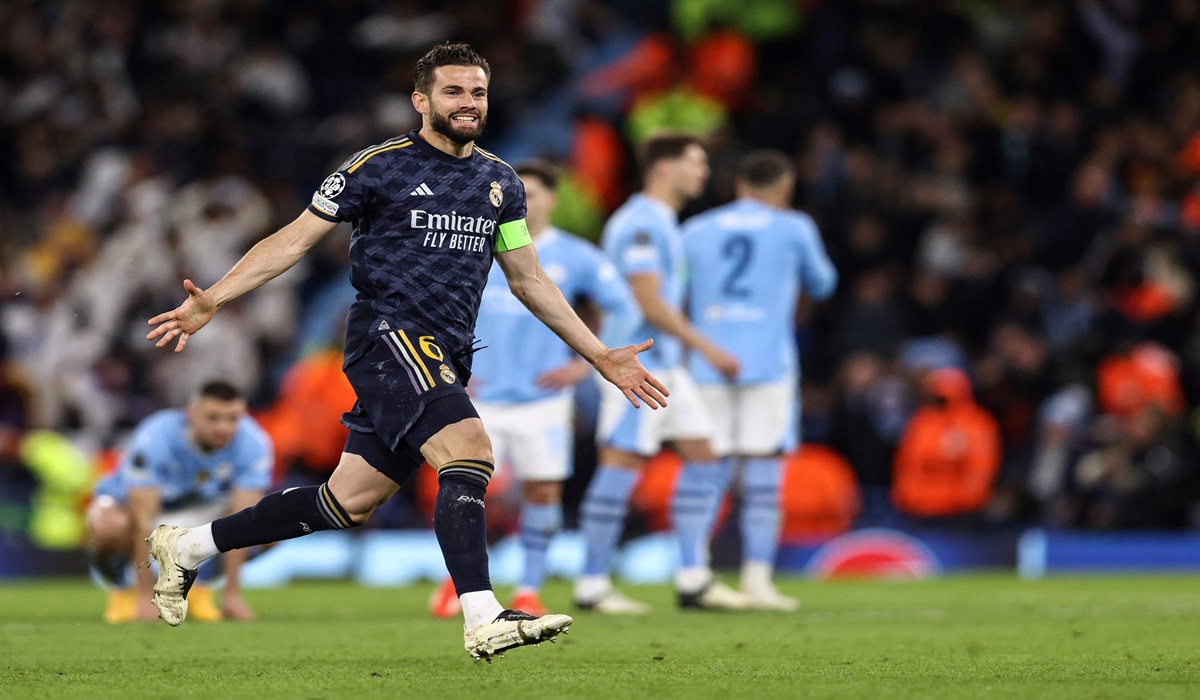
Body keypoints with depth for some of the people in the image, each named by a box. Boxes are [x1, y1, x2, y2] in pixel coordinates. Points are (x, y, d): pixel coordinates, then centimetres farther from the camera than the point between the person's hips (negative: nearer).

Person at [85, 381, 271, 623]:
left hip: (203, 506, 3)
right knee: (110, 525, -38)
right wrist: (146, 596, -36)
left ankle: (197, 585, 4)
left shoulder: (253, 442, -26)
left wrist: (232, 593, -29)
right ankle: (122, 589, -2)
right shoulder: (155, 438, -34)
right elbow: (143, 520, -35)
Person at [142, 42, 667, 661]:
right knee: (469, 450, -28)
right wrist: (211, 301, -10)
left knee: (349, 503, 7)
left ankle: (186, 546, 22)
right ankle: (483, 621, -33)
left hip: (444, 357, 7)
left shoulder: (501, 184, 15)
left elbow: (530, 282, 23)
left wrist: (602, 357, 19)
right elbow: (294, 240, 0)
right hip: (389, 333, -7)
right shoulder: (378, 167, -2)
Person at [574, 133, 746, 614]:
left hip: (666, 366, 10)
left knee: (702, 455, 7)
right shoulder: (640, 224, -15)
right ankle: (591, 586, -5)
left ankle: (693, 579, 8)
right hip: (636, 365, -10)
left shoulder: (661, 223, 18)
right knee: (622, 462, -9)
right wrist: (708, 349, -18)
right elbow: (649, 303, -21)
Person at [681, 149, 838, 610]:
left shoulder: (696, 231, 12)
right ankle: (757, 578, -9)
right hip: (768, 363, -3)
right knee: (763, 476, -3)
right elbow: (821, 285, 18)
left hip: (709, 365, 3)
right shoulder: (792, 228, 5)